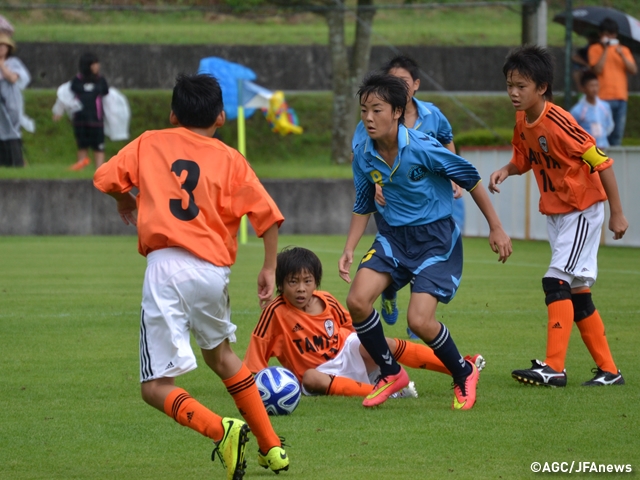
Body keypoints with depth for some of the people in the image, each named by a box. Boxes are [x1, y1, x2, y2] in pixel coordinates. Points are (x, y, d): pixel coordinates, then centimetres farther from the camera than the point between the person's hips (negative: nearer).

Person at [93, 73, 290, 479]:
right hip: (214, 268, 3)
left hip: (166, 265, -3)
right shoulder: (230, 159, 11)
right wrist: (270, 268, 15)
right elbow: (267, 214, 3)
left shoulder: (149, 143, 11)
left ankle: (221, 430, -25)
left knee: (156, 387, 1)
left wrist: (126, 199, 27)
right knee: (220, 354, 31)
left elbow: (105, 179, 5)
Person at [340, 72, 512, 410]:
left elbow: (470, 179, -10)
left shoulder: (422, 148, -22)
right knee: (357, 300, -15)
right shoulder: (363, 157, -6)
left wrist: (496, 228, -4)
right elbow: (363, 206, 11)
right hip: (393, 236, 5)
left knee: (419, 321, -18)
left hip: (436, 238, -5)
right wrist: (349, 250, -1)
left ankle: (464, 374, 12)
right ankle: (391, 373, 7)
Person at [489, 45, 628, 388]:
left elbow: (601, 162, -21)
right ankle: (608, 370, 16)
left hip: (583, 209, -9)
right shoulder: (522, 121, 0)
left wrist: (617, 213, -18)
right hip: (554, 212, 9)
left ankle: (554, 367, -19)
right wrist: (506, 170, -7)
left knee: (557, 281, -17)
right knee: (576, 291, 10)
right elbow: (524, 159, 17)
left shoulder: (558, 124, -25)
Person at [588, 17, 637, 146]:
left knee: (618, 135, 4)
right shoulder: (595, 49, 3)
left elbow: (634, 70, 3)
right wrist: (605, 50, -11)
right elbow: (597, 69, -11)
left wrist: (622, 55, -9)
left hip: (621, 98, 4)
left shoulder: (623, 50, 15)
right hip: (604, 98, -4)